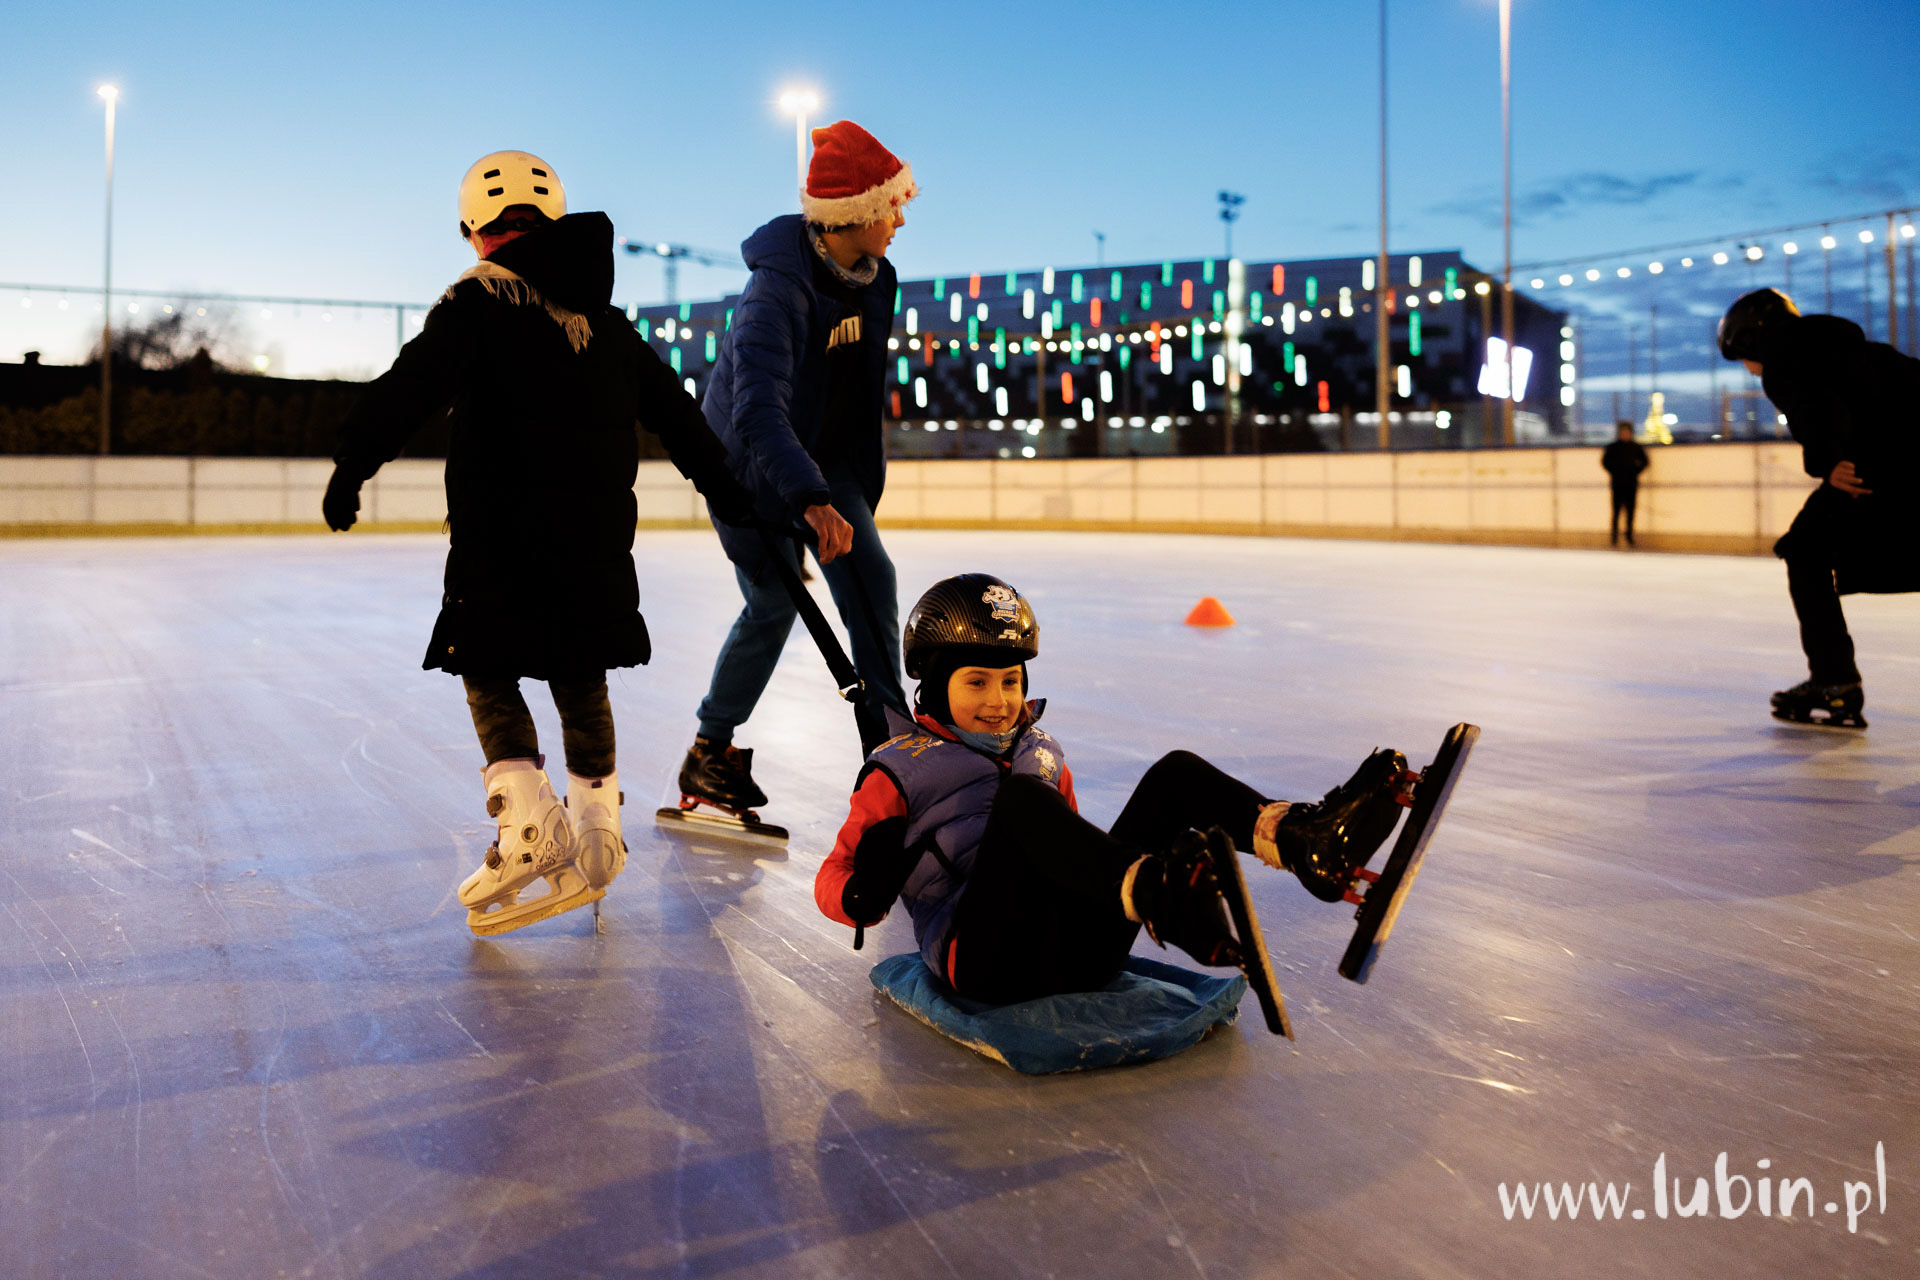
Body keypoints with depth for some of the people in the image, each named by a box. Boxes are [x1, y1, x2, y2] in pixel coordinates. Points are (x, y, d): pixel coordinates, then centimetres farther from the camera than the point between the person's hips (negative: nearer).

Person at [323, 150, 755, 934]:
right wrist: (722, 485, 30)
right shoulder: (603, 316, 15)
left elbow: (413, 387, -18)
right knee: (581, 678, 15)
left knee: (488, 672, 5)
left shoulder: (478, 299, -4)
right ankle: (598, 835, 19)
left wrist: (353, 462, -19)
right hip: (599, 535, 6)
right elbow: (670, 407, 21)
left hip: (503, 532, -6)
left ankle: (530, 821, -9)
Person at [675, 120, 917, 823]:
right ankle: (709, 752, 9)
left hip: (823, 460, 7)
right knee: (774, 605, -9)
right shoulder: (778, 289, -29)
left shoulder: (873, 278, -3)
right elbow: (759, 409, -42)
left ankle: (887, 737, 1)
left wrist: (863, 471, 19)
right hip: (751, 463, -7)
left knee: (871, 579, -5)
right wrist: (811, 501, -55)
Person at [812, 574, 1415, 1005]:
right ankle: (1150, 889, -58)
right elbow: (829, 880, 5)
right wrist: (864, 894, -18)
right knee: (1019, 796, -31)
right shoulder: (900, 769, 8)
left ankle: (1300, 837, -38)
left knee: (1175, 773, -9)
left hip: (1081, 949, 5)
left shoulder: (1043, 751, 25)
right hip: (986, 960, -5)